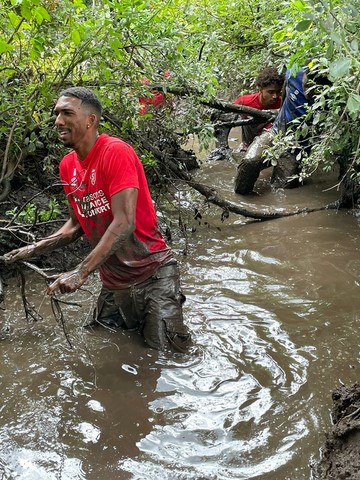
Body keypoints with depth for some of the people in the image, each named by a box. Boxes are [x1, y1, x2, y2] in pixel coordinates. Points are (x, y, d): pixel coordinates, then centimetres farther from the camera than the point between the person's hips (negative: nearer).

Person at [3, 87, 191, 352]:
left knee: (168, 351, -7)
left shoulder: (116, 152, -19)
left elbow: (124, 223, -25)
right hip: (114, 280, 7)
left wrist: (81, 273, -28)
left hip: (152, 273, -7)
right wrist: (34, 249, 3)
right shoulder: (67, 165, 4)